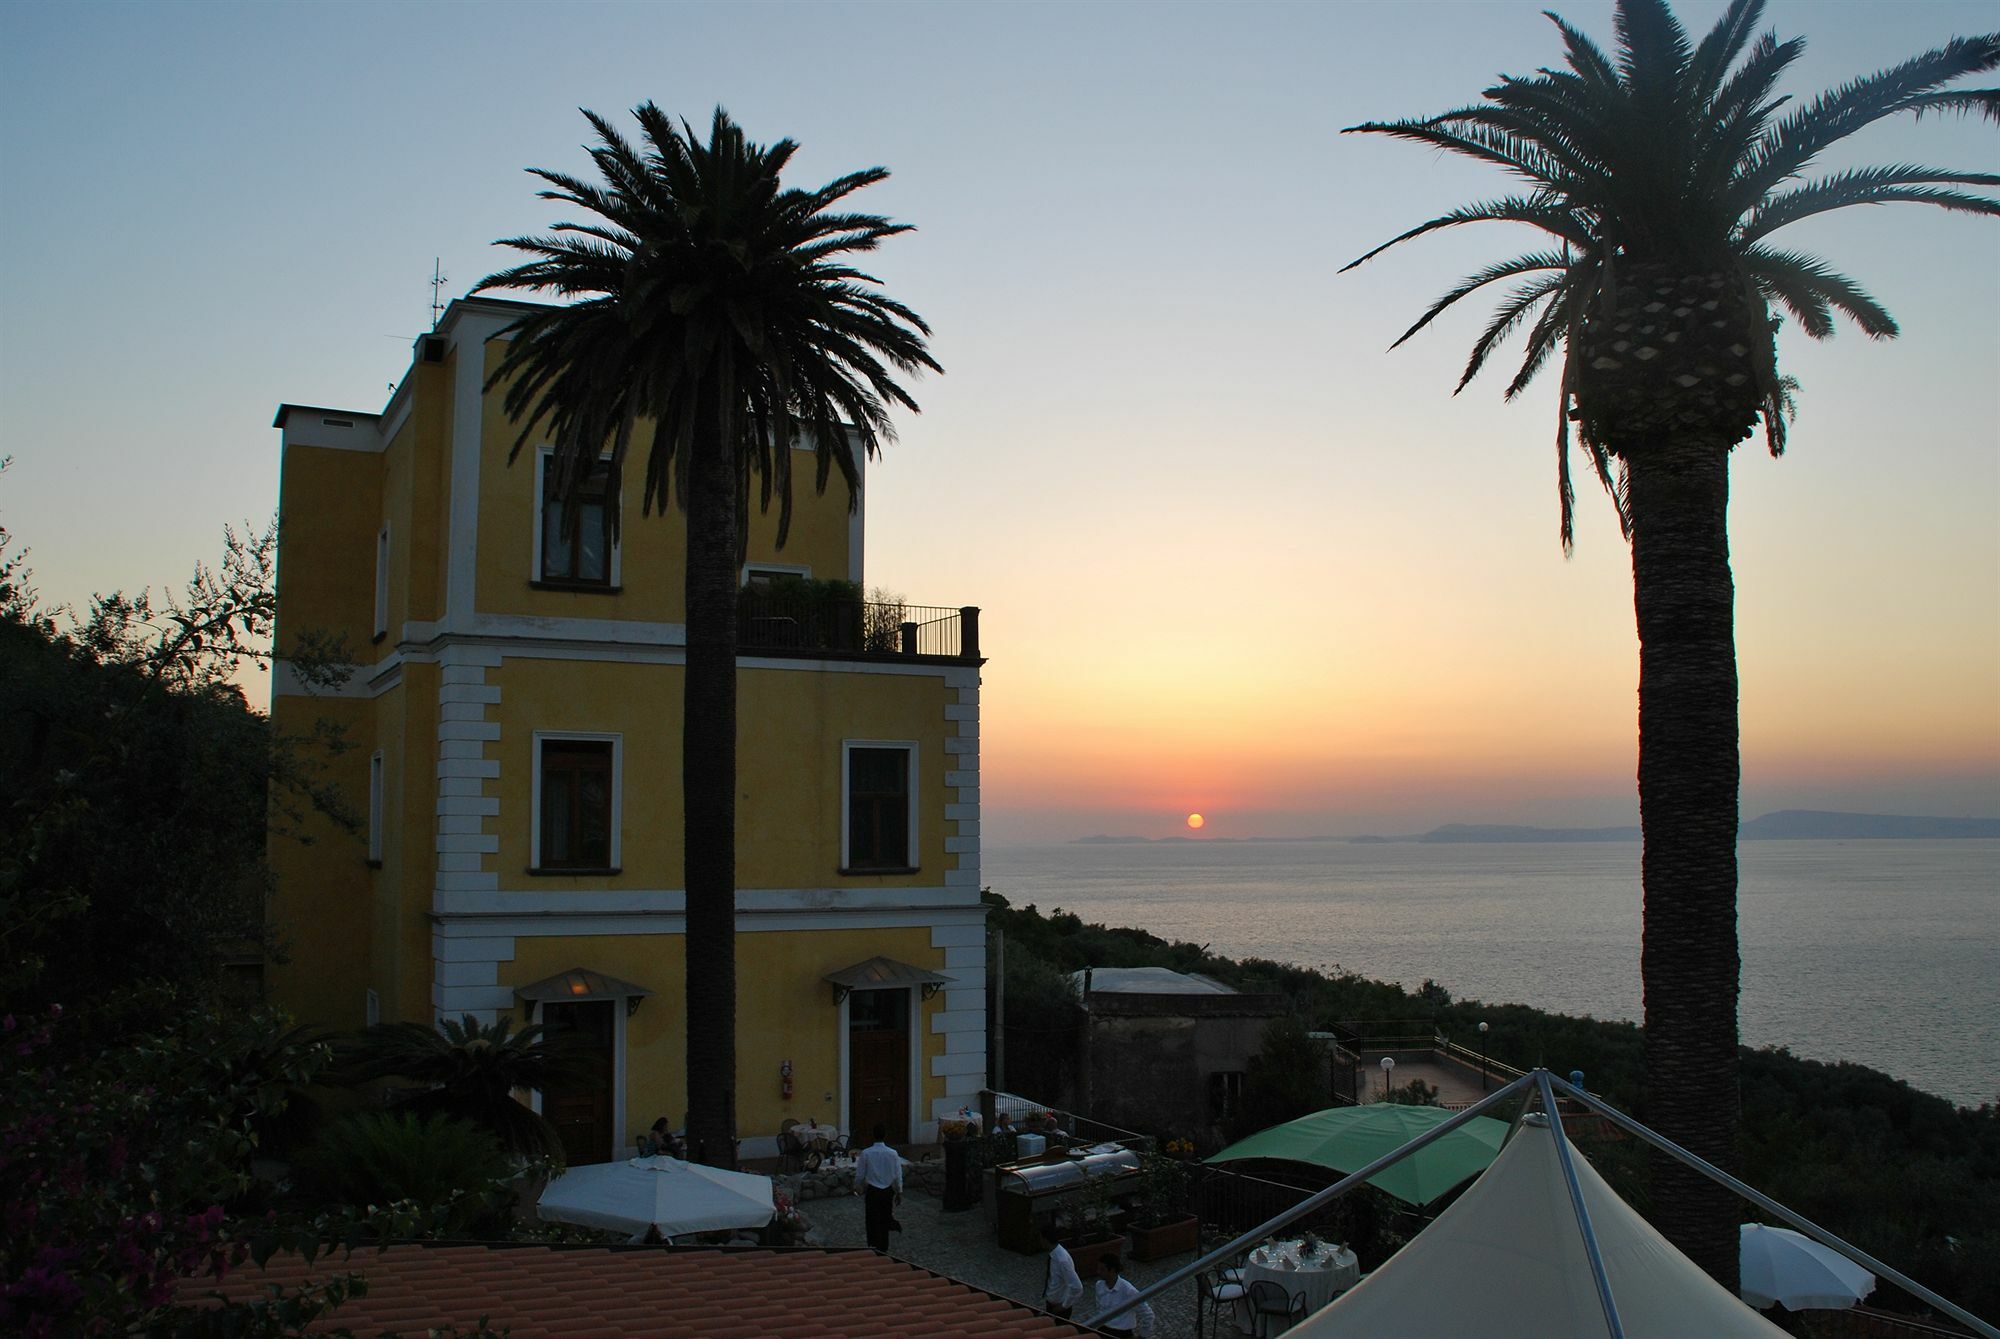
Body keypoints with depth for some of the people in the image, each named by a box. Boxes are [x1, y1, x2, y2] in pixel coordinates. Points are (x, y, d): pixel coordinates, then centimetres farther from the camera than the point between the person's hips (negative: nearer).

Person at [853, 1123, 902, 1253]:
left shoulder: (866, 1153, -12)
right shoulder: (893, 1153, -8)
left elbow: (859, 1175, -5)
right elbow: (898, 1175, -2)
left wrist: (857, 1189, 13)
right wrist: (899, 1192, 11)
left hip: (872, 1192, -2)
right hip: (888, 1191, 2)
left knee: (873, 1223, 5)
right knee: (885, 1222, 16)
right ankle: (884, 1249, 23)